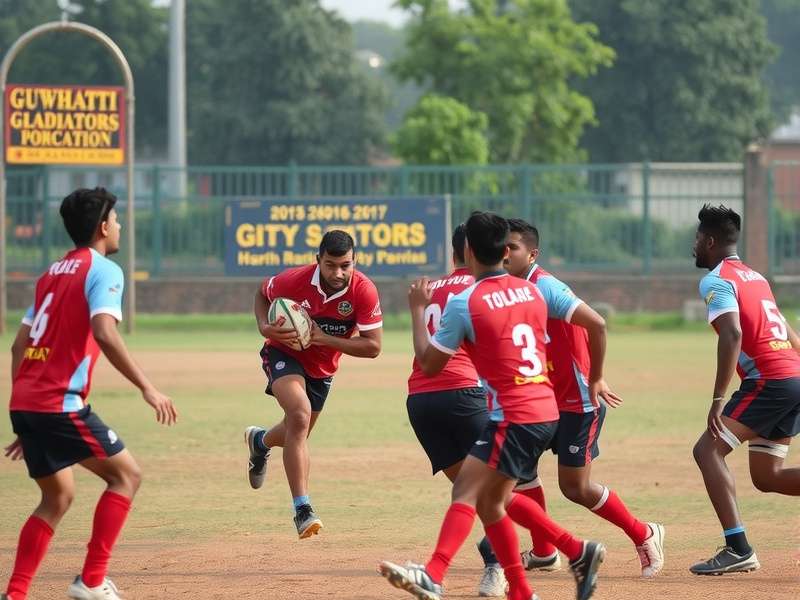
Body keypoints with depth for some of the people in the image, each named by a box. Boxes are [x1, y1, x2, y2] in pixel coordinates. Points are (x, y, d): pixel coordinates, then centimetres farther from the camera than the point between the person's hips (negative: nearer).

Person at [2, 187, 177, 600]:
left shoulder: (53, 272, 21)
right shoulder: (103, 270, -4)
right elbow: (104, 334, -21)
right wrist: (147, 388, -19)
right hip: (61, 403, -8)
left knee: (57, 497, 18)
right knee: (125, 474, 4)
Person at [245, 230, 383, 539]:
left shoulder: (364, 291, -25)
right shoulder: (295, 281, -26)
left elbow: (373, 347, -22)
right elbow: (262, 292, -2)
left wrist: (325, 339, -31)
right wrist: (264, 327, -20)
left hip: (322, 367, 4)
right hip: (284, 354, -4)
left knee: (298, 433, 21)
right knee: (300, 413, -31)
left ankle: (260, 441, 61)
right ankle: (302, 509, -31)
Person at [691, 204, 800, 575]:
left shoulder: (716, 281, -5)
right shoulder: (755, 277, 23)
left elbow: (732, 335, -20)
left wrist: (718, 399, -24)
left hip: (769, 382, -9)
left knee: (708, 450, -9)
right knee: (767, 476, 14)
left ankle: (738, 549, -21)